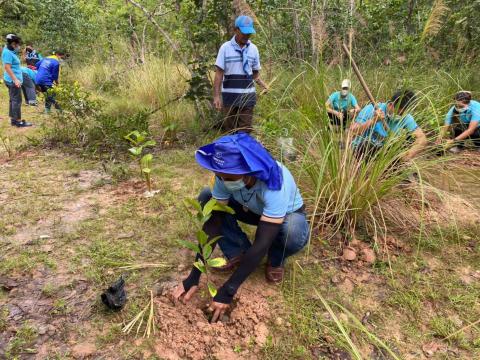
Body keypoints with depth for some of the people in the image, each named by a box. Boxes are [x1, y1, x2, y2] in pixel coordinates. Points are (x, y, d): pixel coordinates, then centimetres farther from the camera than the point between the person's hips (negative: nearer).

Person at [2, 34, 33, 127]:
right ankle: (18, 121, -5)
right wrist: (15, 79, -25)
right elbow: (7, 67, -21)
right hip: (13, 81, -10)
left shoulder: (10, 52, 15)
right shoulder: (8, 53, -15)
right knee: (17, 100, -8)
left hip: (13, 80, 10)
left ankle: (13, 120, 20)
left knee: (12, 100, 13)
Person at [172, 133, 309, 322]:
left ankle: (276, 260, -3)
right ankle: (239, 253, -1)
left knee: (294, 233, -40)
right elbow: (212, 223, -26)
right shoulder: (225, 176, -28)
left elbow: (261, 244, -42)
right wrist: (194, 277, -30)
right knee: (206, 198, -17)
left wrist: (227, 291, -41)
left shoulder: (275, 185, -42)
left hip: (287, 215, -4)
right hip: (252, 210, 4)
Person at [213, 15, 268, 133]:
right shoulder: (225, 47, -2)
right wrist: (216, 95, -10)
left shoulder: (253, 49, 7)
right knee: (229, 130, 6)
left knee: (245, 130, 3)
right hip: (230, 96, -2)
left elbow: (255, 73, 13)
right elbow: (219, 73, -3)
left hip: (248, 96, 2)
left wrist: (262, 84, -6)